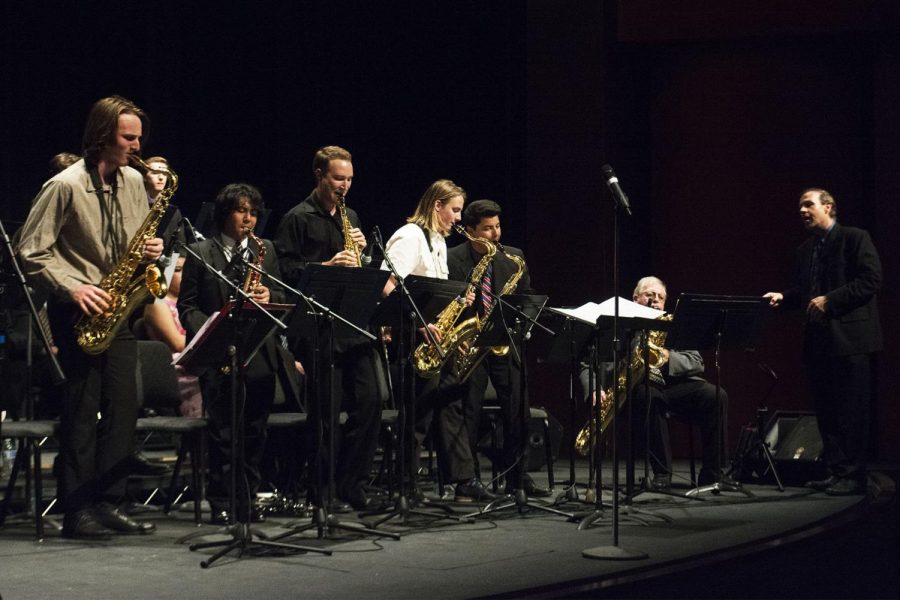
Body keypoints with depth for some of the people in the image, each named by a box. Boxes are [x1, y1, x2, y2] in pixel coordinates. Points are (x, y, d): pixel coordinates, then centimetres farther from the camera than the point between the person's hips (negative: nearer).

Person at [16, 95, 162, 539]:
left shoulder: (133, 182, 8)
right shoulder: (65, 186, -12)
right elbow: (31, 253, -12)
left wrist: (149, 250, -3)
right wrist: (73, 288, -21)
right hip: (78, 312, -6)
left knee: (124, 407, 5)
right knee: (82, 410, -4)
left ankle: (107, 502, 12)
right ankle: (77, 511, 2)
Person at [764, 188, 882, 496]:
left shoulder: (855, 239, -4)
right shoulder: (805, 250, 18)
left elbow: (871, 280, -13)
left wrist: (830, 300, -17)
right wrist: (783, 297, -1)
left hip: (850, 338, -8)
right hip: (818, 340, 8)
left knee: (851, 410, -6)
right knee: (826, 410, 9)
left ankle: (853, 476, -2)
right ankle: (835, 471, 15)